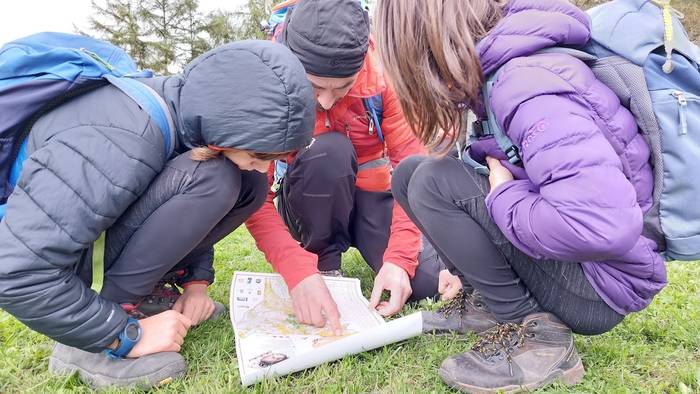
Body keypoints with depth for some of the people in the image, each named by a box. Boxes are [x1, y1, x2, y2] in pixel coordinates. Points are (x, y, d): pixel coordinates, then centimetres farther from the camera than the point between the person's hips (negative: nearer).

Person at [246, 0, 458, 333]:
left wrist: (399, 257, -30)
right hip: (310, 203, -1)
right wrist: (298, 271, -39)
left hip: (372, 193, 1)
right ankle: (325, 263, -9)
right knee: (329, 151, -34)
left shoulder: (381, 70, -19)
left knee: (426, 280, -22)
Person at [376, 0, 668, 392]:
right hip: (565, 254, 8)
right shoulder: (505, 69, 2)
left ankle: (536, 334, -8)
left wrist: (503, 198, -21)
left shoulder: (526, 83, -27)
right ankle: (493, 300, 7)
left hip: (601, 284, -8)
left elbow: (605, 225, -38)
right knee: (409, 172, 3)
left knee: (434, 181, -21)